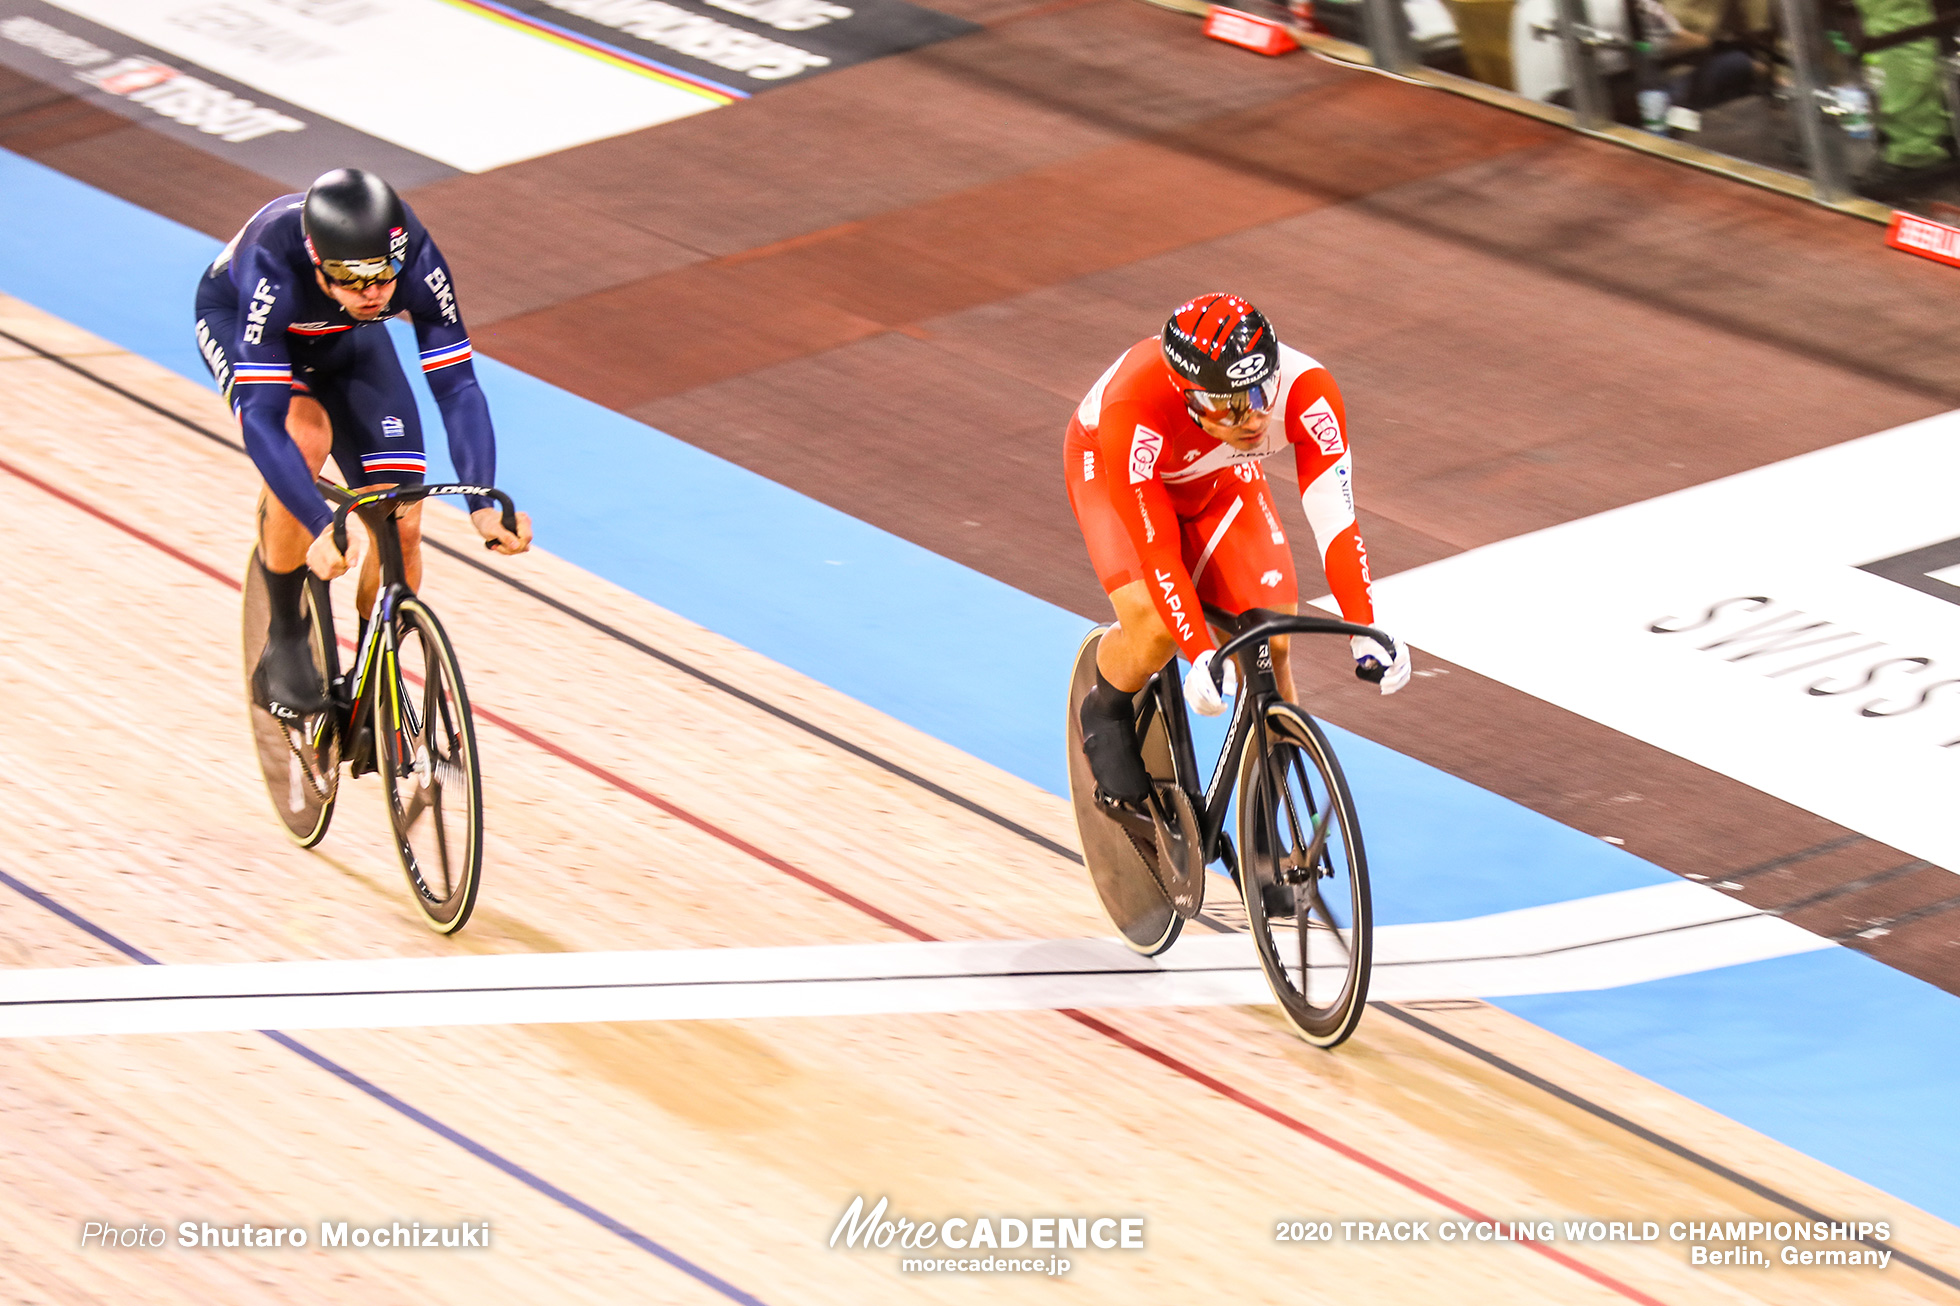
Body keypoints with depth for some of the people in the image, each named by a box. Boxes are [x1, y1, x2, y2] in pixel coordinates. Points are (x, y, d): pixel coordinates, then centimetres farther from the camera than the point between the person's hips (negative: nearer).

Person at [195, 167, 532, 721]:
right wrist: (322, 528, -56)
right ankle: (285, 644, -15)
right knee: (305, 438, -35)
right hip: (234, 318, -3)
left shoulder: (417, 262, -35)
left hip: (347, 341, 3)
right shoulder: (273, 270, -43)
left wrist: (483, 504, -45)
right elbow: (261, 417, -46)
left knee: (400, 524, -11)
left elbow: (456, 385, -32)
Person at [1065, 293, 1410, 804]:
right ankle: (1106, 712, 9)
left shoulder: (1307, 393, -36)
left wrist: (1366, 632, -40)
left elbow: (1334, 518, -32)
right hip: (1111, 468, -3)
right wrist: (1201, 656, -46)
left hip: (1220, 476, 3)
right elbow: (1158, 552, -38)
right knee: (1155, 632, -26)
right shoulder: (1134, 414, -44)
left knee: (1269, 646, -12)